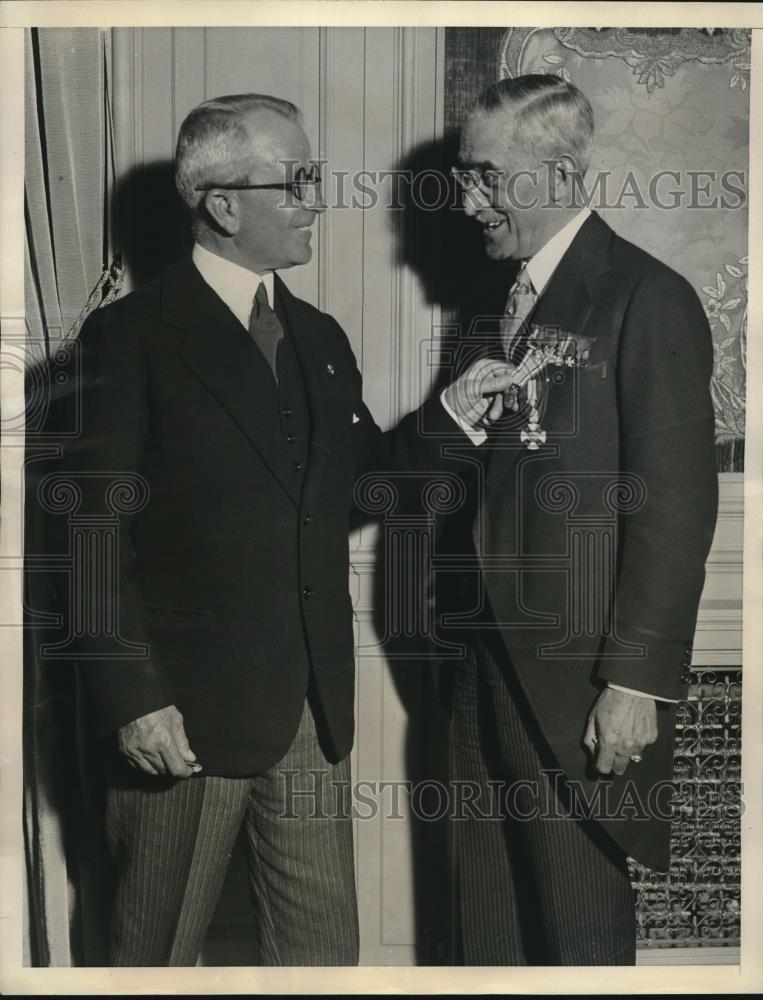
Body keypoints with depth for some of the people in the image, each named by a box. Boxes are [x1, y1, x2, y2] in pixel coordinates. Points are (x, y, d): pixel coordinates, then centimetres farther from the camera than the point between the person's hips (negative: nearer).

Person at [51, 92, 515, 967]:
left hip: (313, 702, 6)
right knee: (156, 949, 11)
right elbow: (98, 531, -12)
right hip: (184, 708, -6)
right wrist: (130, 698, -16)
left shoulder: (320, 337, 12)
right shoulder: (130, 335, -8)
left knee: (322, 945, 15)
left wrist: (447, 416, 3)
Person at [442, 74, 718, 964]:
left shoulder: (646, 299, -12)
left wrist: (638, 682, -17)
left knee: (577, 915, 6)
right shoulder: (511, 297, 12)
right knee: (487, 904, 16)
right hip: (491, 656, 7)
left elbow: (676, 503, -15)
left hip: (578, 672, -7)